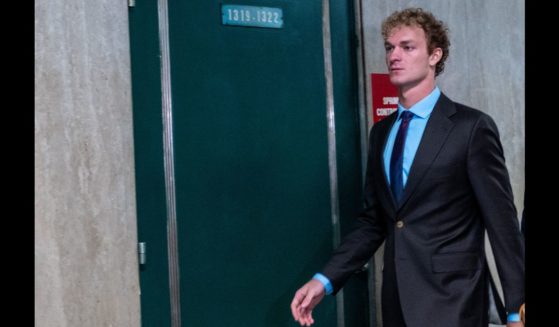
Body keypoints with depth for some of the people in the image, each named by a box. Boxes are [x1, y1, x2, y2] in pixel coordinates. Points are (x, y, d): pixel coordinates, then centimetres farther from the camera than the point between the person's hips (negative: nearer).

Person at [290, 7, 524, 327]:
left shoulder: (472, 127, -8)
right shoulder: (381, 132, 10)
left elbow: (502, 223, -8)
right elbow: (373, 220, 12)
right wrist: (325, 279, 2)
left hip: (451, 301, -5)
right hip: (397, 300, 6)